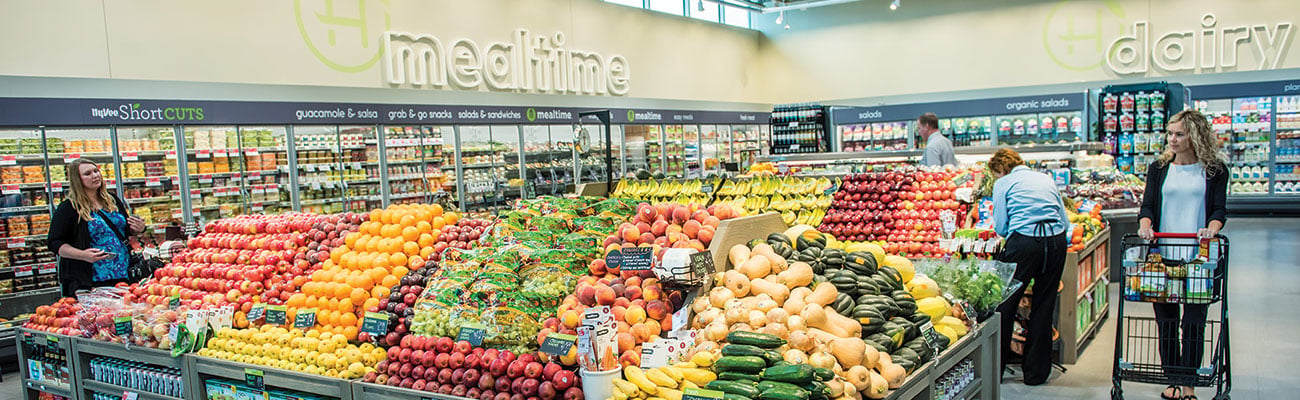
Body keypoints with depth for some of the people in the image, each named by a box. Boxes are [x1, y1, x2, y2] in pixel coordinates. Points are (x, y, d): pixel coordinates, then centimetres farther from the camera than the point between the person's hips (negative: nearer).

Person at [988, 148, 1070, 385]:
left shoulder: (1004, 183, 8)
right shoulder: (1047, 179, 21)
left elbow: (1000, 227, 4)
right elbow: (1065, 221, 20)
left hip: (1023, 242, -5)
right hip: (1057, 241, 5)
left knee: (1005, 303, 5)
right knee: (1044, 306, 13)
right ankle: (1036, 372, 21)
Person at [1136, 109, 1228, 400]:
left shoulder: (1214, 170, 6)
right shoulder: (1159, 168, 11)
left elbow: (1219, 209, 0)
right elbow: (1148, 205, 5)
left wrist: (1212, 228, -21)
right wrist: (1145, 224, -17)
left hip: (1198, 256, -2)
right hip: (1163, 255, 2)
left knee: (1194, 321, 0)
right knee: (1166, 320, 5)